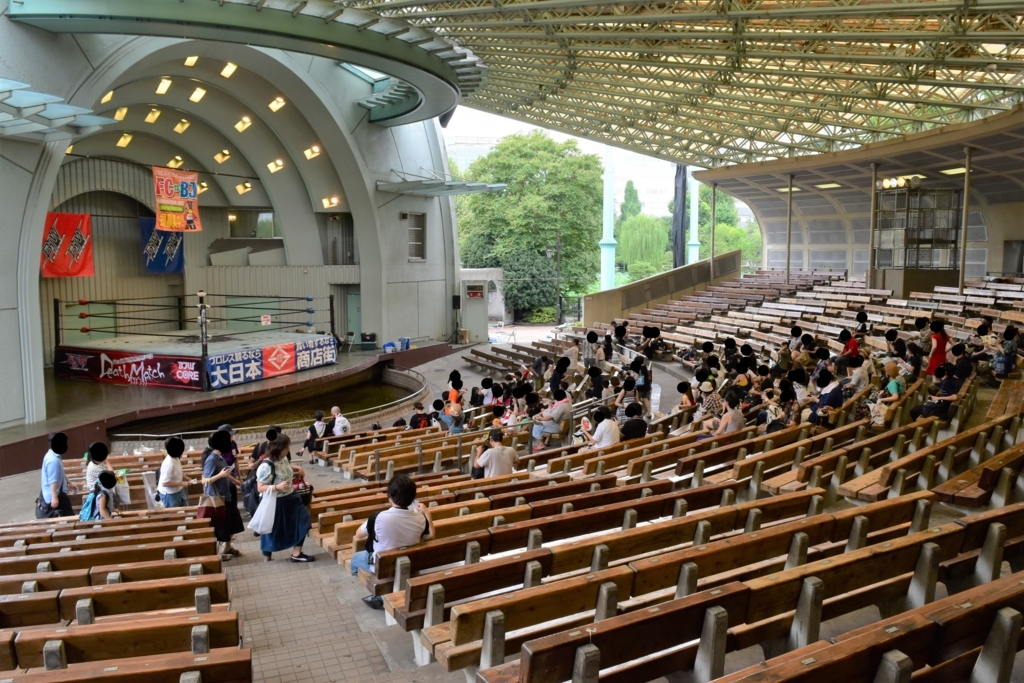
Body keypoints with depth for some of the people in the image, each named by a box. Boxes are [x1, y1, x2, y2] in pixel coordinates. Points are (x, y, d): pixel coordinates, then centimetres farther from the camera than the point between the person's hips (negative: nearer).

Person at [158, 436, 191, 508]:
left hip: (178, 491, 9)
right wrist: (182, 483, -25)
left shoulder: (175, 458, -5)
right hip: (169, 494, -9)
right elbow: (165, 483, -29)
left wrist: (185, 478, 1)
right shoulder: (169, 464, -32)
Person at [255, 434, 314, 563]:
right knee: (272, 531, 9)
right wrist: (277, 487, -37)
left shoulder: (283, 459, -1)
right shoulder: (266, 466, -26)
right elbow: (260, 488, -25)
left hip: (289, 498, 8)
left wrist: (298, 469, 6)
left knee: (302, 521, 3)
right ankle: (267, 559, 30)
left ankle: (296, 554, 13)